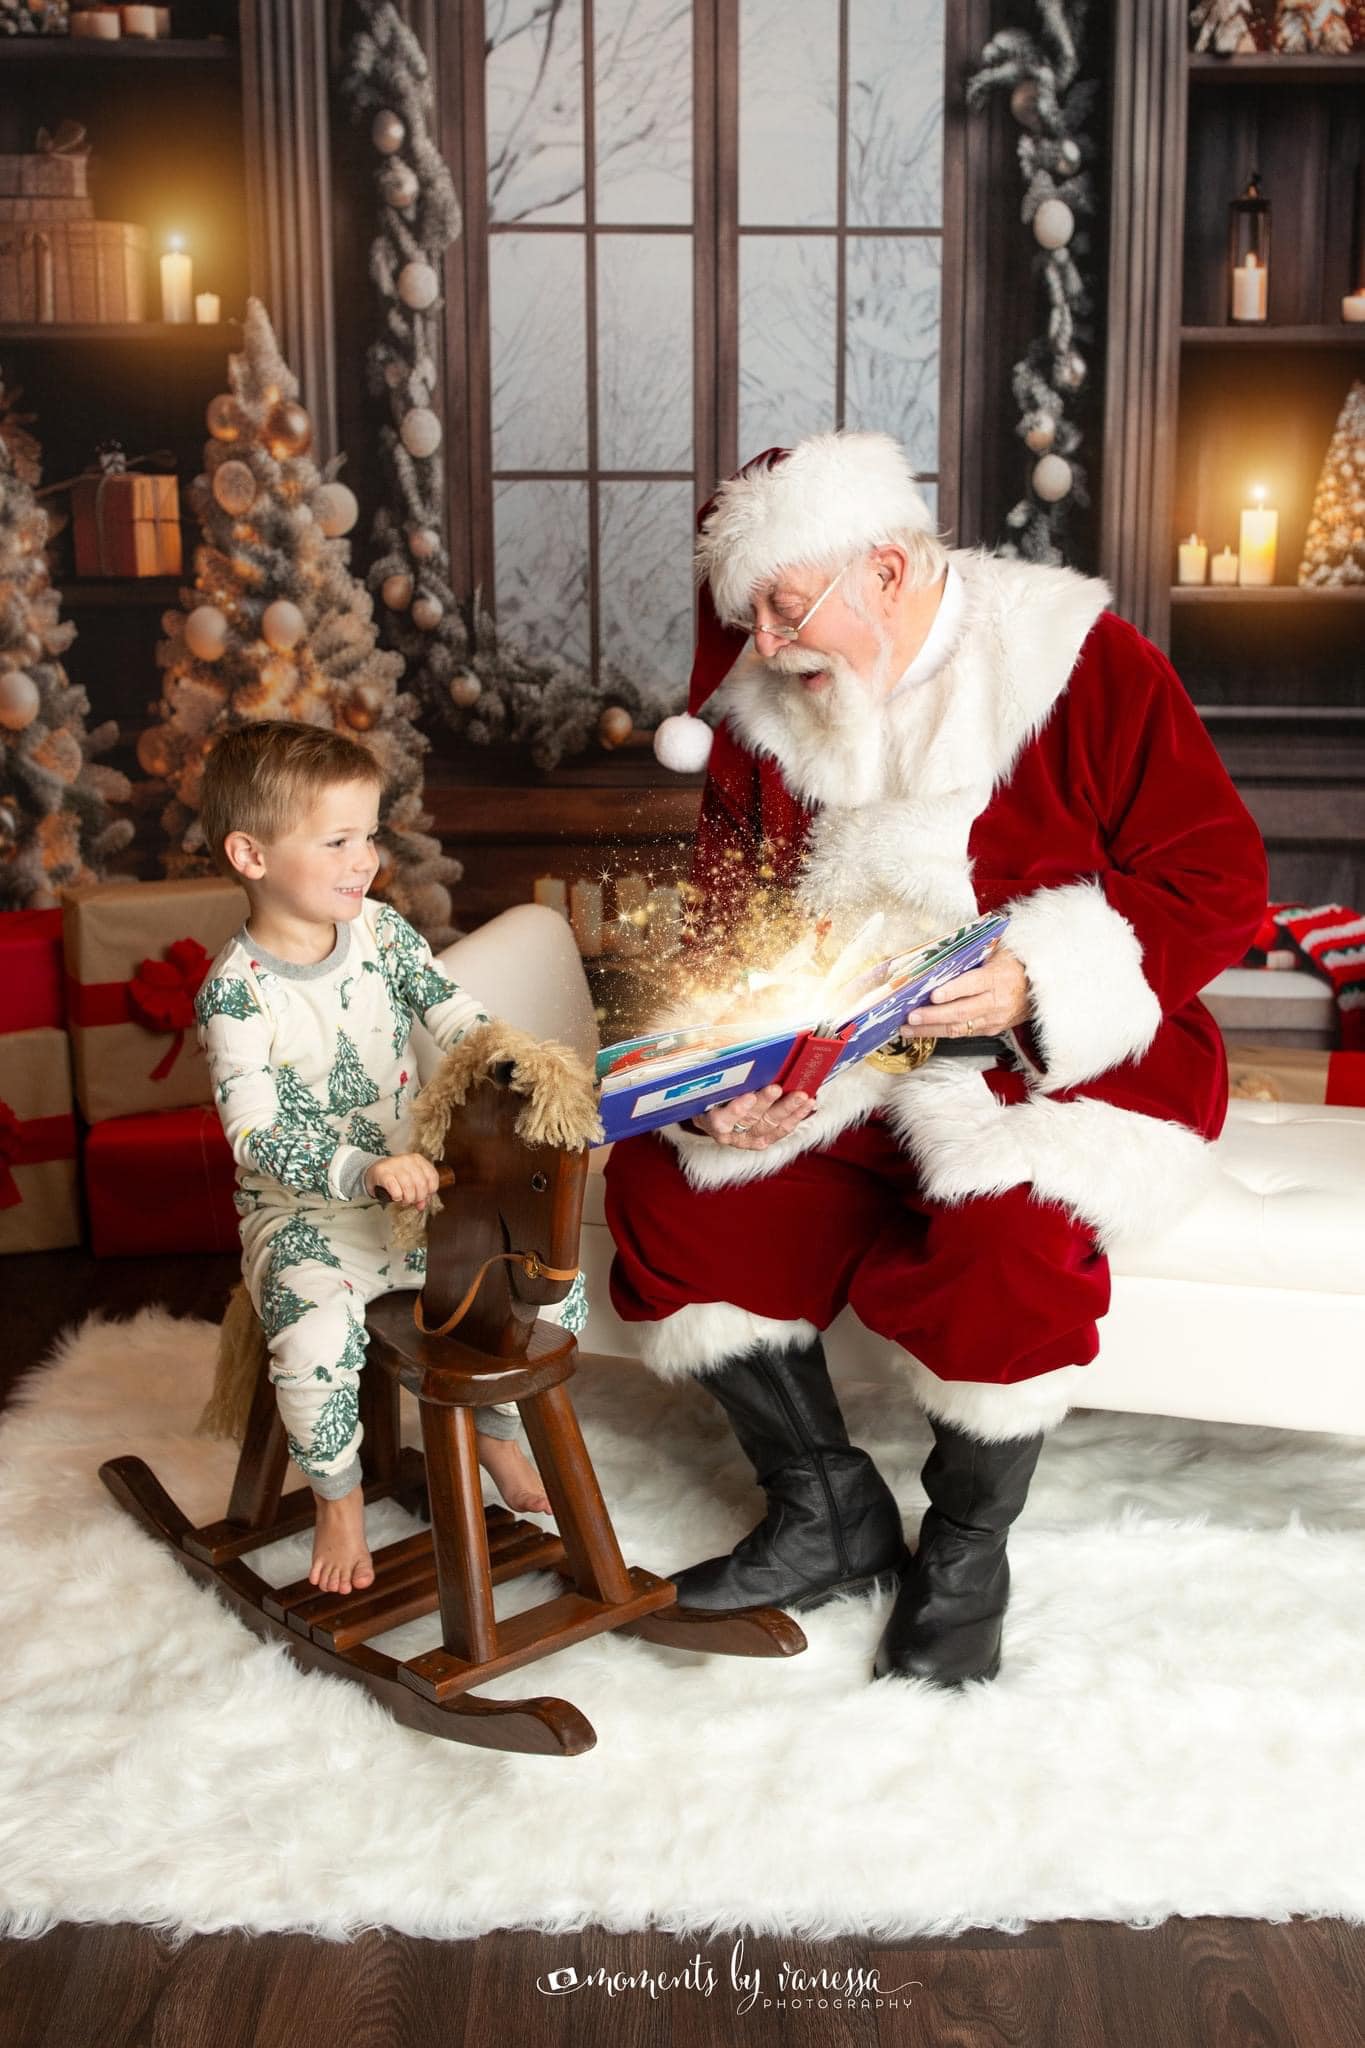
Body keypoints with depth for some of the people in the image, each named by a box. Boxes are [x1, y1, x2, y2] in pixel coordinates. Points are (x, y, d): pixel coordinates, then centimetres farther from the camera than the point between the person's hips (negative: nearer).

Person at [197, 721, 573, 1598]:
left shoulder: (381, 929, 0)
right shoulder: (237, 991, -17)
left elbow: (463, 1021, -1)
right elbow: (258, 1139, -23)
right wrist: (367, 1169, -38)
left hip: (416, 1183, 5)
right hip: (303, 1208, -5)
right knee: (315, 1332, -31)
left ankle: (496, 1428, 19)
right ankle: (341, 1498, -2)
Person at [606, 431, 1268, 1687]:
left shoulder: (1084, 668, -10)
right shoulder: (766, 705, 5)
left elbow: (1219, 880, -12)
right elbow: (729, 924, 6)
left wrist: (1040, 987, -27)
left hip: (1059, 1067, -5)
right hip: (838, 1069, 6)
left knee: (1004, 1232, -35)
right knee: (663, 1182, -14)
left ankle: (965, 1555, -5)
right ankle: (830, 1515, 2)